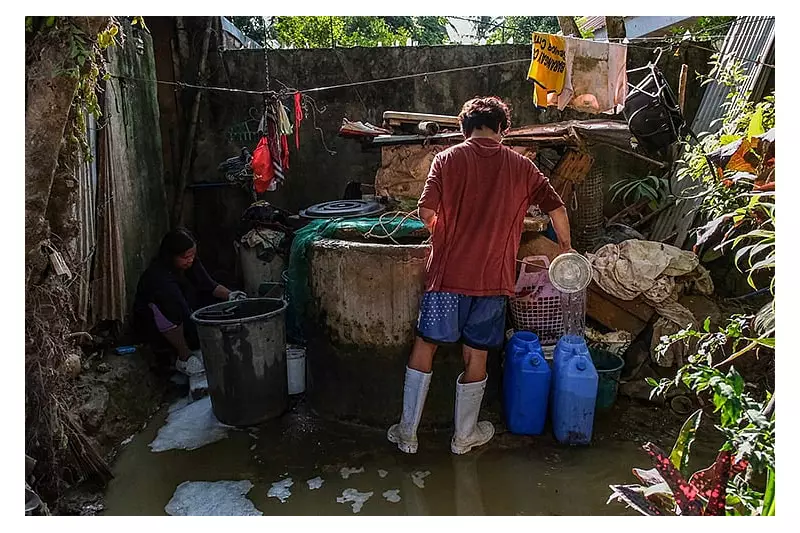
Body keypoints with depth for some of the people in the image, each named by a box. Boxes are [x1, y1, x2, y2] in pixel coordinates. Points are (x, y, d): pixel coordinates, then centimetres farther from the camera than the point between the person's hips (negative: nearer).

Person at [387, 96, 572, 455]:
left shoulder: (447, 159, -2)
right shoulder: (521, 166, 4)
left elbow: (426, 212, -9)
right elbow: (556, 208, 5)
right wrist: (566, 245, 22)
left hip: (448, 274, -1)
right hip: (493, 278, 1)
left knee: (424, 346, 12)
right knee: (476, 356, 13)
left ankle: (407, 433, 20)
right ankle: (464, 436, 28)